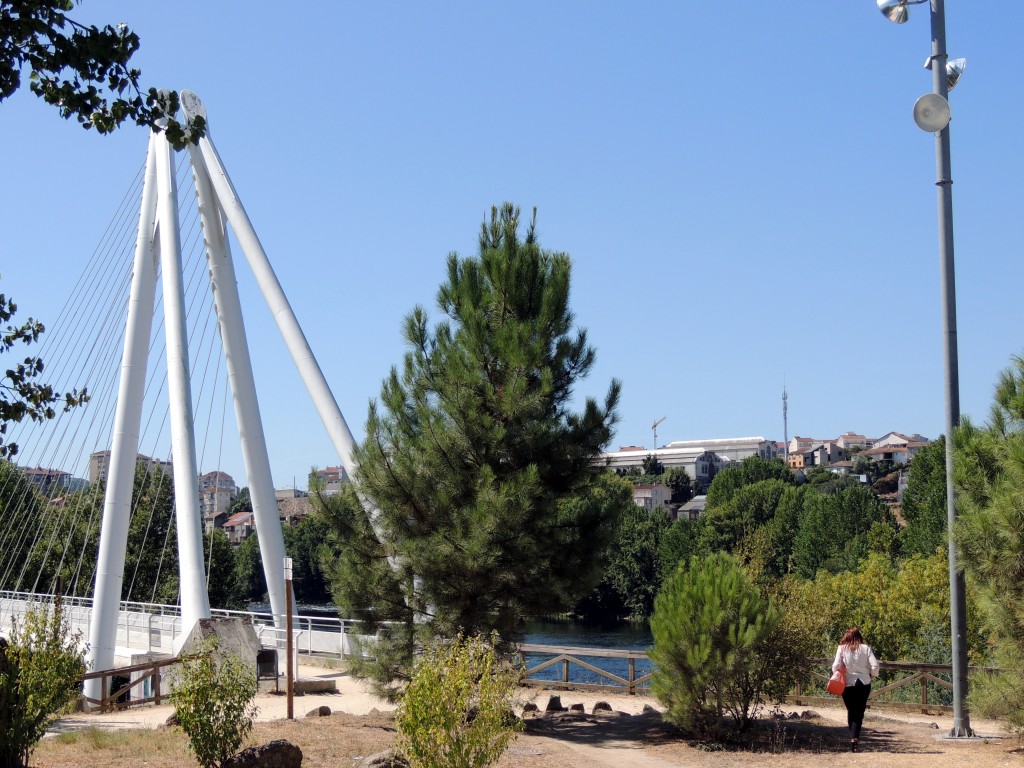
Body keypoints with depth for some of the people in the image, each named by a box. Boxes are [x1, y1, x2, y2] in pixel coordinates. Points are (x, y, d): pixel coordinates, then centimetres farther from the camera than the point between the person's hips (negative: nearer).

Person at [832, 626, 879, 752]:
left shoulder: (842, 649, -3)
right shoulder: (865, 648, -2)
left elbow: (836, 666, -9)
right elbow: (875, 665, -7)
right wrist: (872, 675, 12)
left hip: (848, 684, 0)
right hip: (864, 683, 0)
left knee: (851, 711, 17)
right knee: (859, 712, 1)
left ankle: (853, 737, 17)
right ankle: (854, 737, -16)